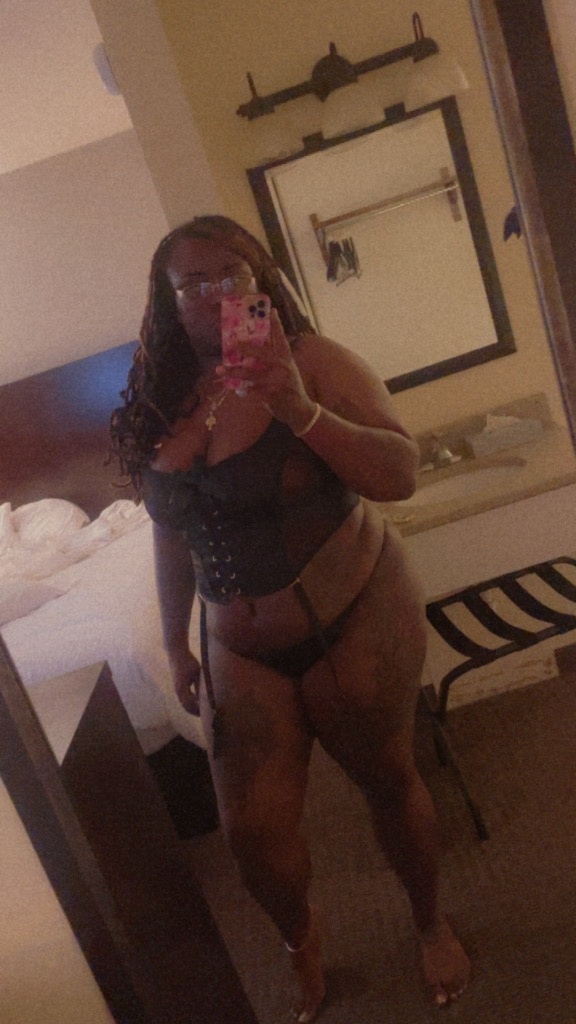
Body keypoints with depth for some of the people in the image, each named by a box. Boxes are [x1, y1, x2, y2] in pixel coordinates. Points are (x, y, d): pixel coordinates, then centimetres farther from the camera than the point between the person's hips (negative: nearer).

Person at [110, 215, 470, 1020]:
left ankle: (432, 924, 46)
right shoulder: (163, 404, 1)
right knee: (253, 829, 6)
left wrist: (300, 410, -33)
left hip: (355, 622, -3)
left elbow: (401, 476, -20)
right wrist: (176, 644, 14)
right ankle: (301, 941, 41)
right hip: (240, 650, 4)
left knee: (389, 780, 14)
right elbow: (172, 536, 10)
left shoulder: (311, 362, -11)